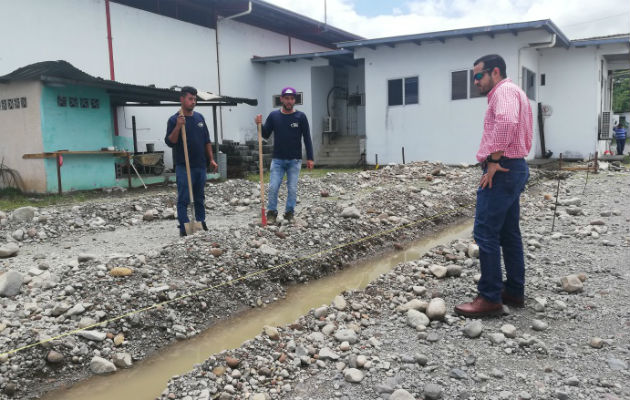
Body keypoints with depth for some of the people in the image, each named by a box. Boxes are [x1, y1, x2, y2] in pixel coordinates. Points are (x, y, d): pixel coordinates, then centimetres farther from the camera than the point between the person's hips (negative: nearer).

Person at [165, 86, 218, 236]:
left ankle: (201, 223, 24)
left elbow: (207, 141, 16)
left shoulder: (199, 117, 11)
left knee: (200, 197, 14)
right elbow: (169, 142, -12)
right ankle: (184, 227, 1)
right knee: (183, 198, -3)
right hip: (183, 166, -5)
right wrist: (178, 126, -25)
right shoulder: (174, 120, -5)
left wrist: (211, 159, 11)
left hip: (200, 165, 6)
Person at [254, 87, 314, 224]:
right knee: (273, 187, -3)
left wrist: (310, 158, -5)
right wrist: (260, 125, -13)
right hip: (277, 159, 1)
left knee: (292, 188, 2)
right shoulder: (274, 116, 4)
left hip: (294, 160, -1)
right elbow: (266, 135, 6)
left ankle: (289, 213, 14)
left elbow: (307, 138, 0)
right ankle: (272, 213, 9)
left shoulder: (300, 116, -1)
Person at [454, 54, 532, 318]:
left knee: (485, 233, -10)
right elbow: (525, 137, 27)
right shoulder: (513, 93, 25)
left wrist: (493, 160, -24)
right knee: (509, 234, 13)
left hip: (502, 170, -11)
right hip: (514, 168, 11)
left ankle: (490, 298, -7)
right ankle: (514, 292, 20)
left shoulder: (505, 91, -8)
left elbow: (506, 122, -29)